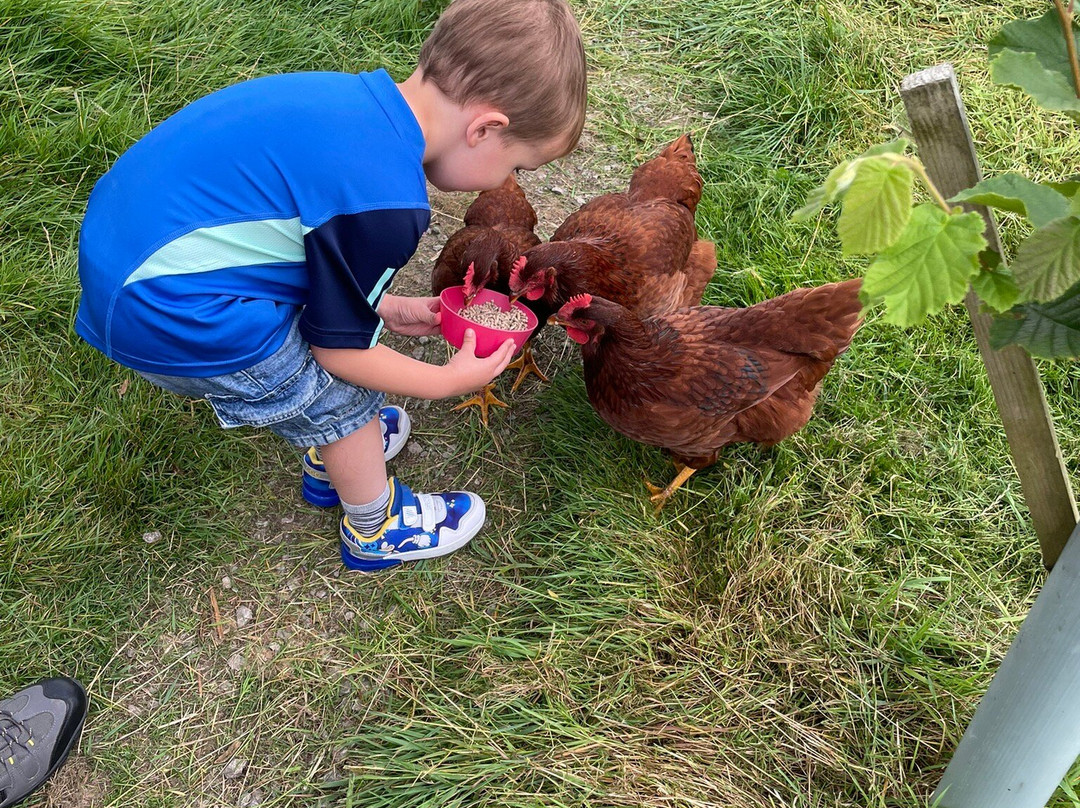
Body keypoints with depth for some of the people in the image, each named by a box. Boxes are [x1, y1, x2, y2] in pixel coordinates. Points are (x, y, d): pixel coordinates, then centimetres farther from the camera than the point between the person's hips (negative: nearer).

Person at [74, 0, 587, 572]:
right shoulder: (385, 204, -25)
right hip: (172, 315, -9)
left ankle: (333, 462, 50)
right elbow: (339, 347, -10)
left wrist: (385, 307, 17)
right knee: (340, 398, 10)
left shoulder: (359, 98, 2)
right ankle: (376, 532, 35)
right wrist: (450, 380, 3)